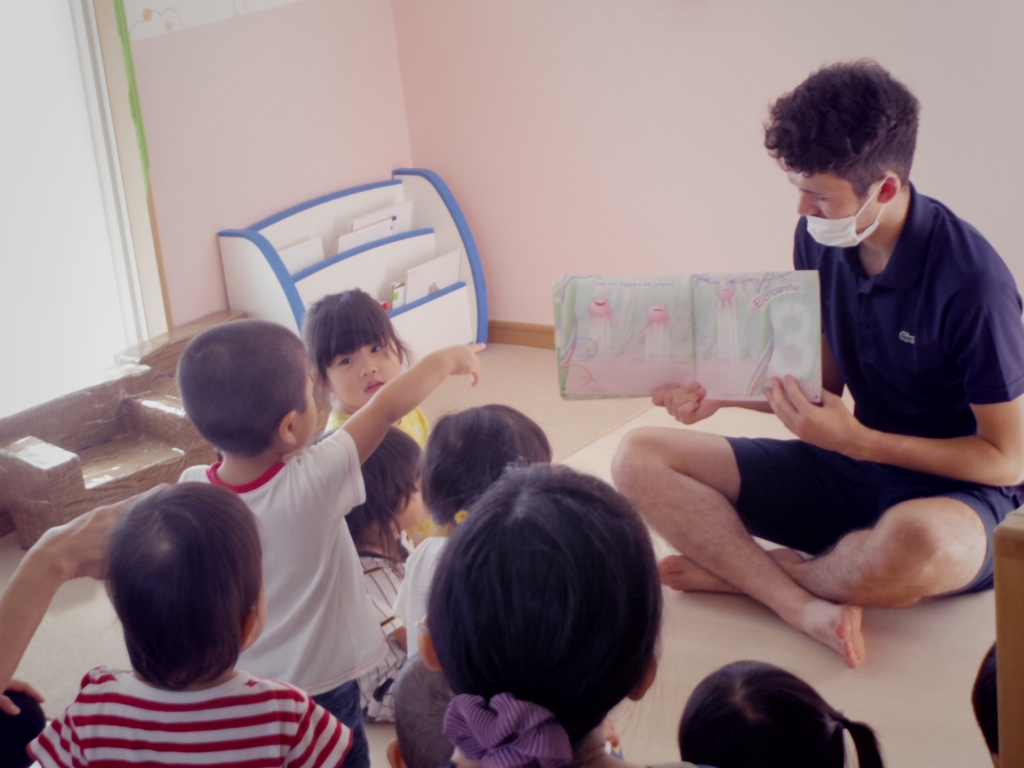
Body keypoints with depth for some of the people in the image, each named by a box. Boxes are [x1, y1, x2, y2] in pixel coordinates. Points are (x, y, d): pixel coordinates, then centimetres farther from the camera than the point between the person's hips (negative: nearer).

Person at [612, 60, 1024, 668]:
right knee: (640, 459, -7)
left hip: (960, 491, -6)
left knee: (910, 549, -45)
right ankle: (805, 606, -26)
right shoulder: (820, 241, -3)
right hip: (853, 467, 7)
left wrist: (855, 439, -22)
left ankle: (743, 568, -10)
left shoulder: (971, 280, -23)